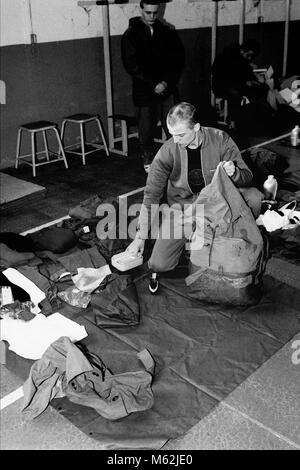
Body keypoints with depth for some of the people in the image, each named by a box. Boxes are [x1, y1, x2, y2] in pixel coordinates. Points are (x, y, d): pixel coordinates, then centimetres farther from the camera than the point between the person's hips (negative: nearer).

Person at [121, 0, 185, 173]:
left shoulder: (167, 32, 8)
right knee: (146, 131, 2)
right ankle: (149, 160, 19)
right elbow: (132, 65, -8)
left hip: (167, 89, 2)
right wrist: (153, 84, -14)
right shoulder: (131, 35, -1)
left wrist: (167, 82, -7)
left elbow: (179, 58, 7)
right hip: (144, 92, -2)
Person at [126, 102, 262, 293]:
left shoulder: (220, 139, -14)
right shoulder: (167, 151, -15)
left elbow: (247, 176, -7)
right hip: (183, 205, 0)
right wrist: (140, 237, -10)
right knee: (159, 264, -17)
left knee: (254, 197, -29)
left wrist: (234, 173, -33)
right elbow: (151, 194, -9)